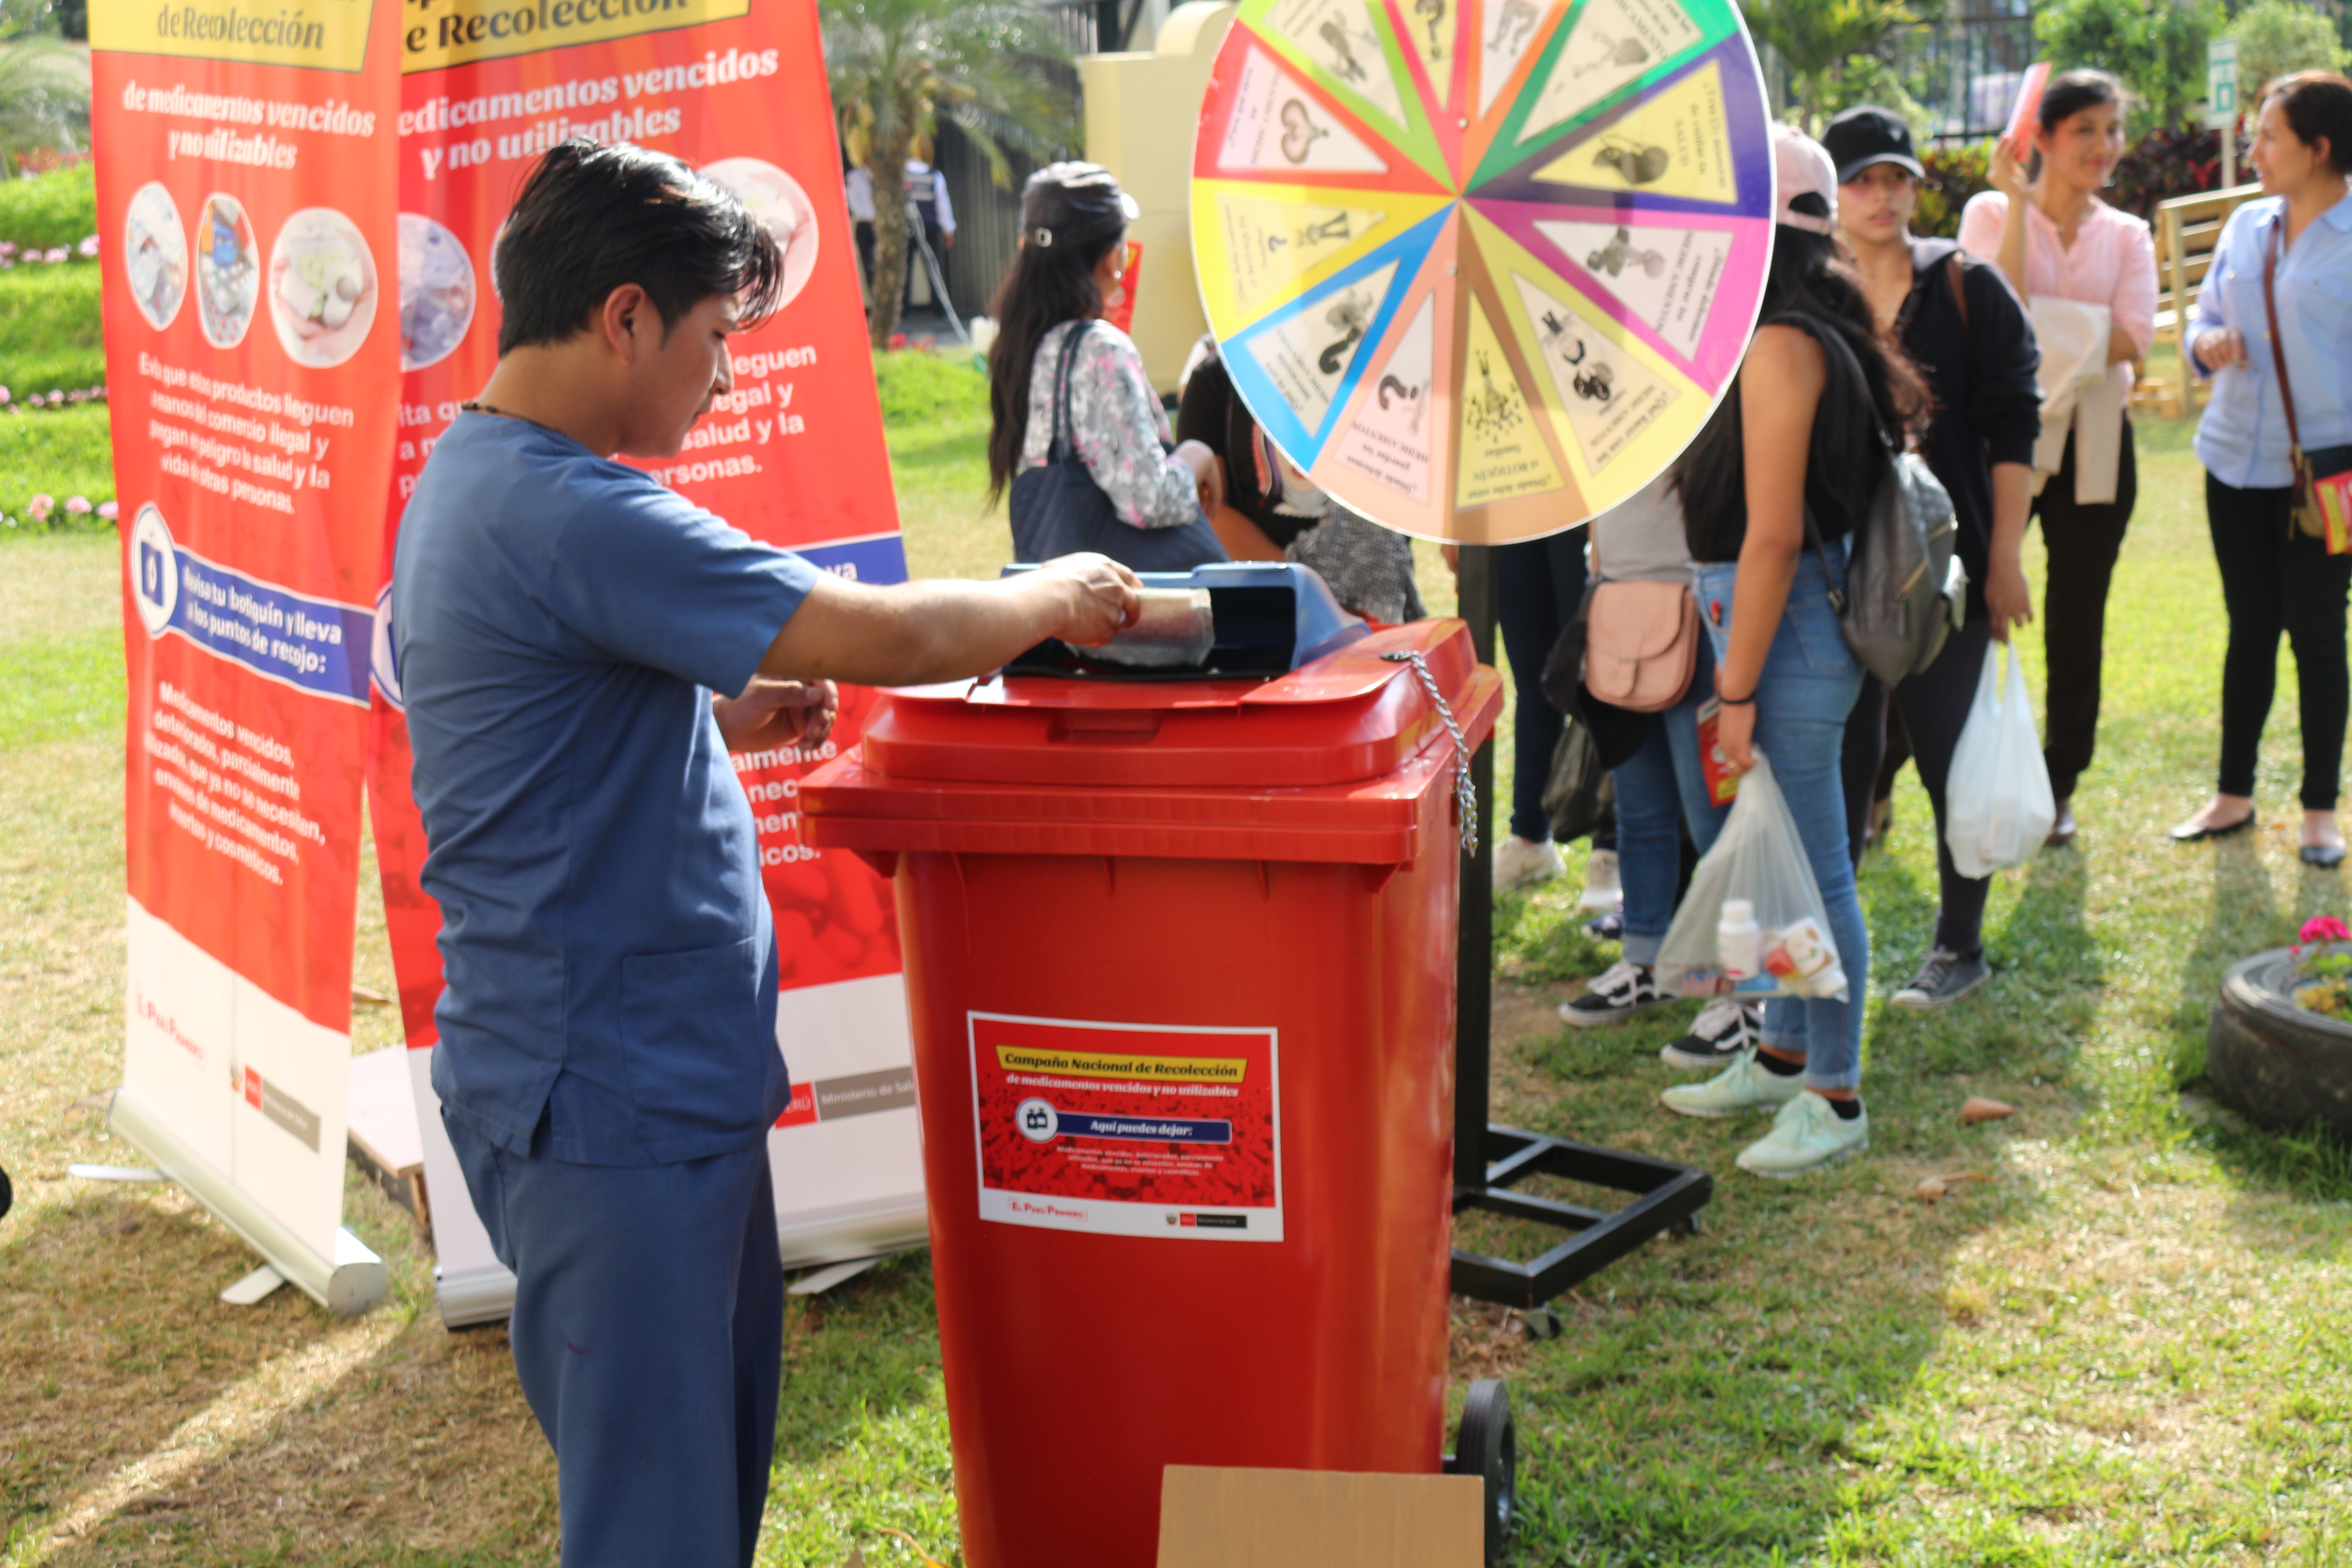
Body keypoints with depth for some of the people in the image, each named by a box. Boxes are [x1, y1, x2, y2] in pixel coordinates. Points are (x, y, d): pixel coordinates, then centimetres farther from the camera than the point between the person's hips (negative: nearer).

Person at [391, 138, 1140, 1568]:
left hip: (661, 1077, 10)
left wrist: (719, 715, 10)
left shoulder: (471, 484, 11)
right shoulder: (563, 512, -22)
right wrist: (1055, 596, -7)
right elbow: (887, 633, -25)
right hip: (611, 1098, -10)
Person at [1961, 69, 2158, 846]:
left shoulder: (2128, 236, 10)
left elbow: (2131, 340, -6)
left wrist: (2039, 319, -15)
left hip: (2093, 446, 3)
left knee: (2077, 623, 8)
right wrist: (2019, 202, -16)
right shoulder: (1990, 213, 2)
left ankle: (2060, 785, 20)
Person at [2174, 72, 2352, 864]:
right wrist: (2207, 342, -7)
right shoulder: (2247, 225, 8)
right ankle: (2234, 795, 22)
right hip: (2238, 459, 5)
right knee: (2250, 629, 12)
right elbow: (2206, 316, 17)